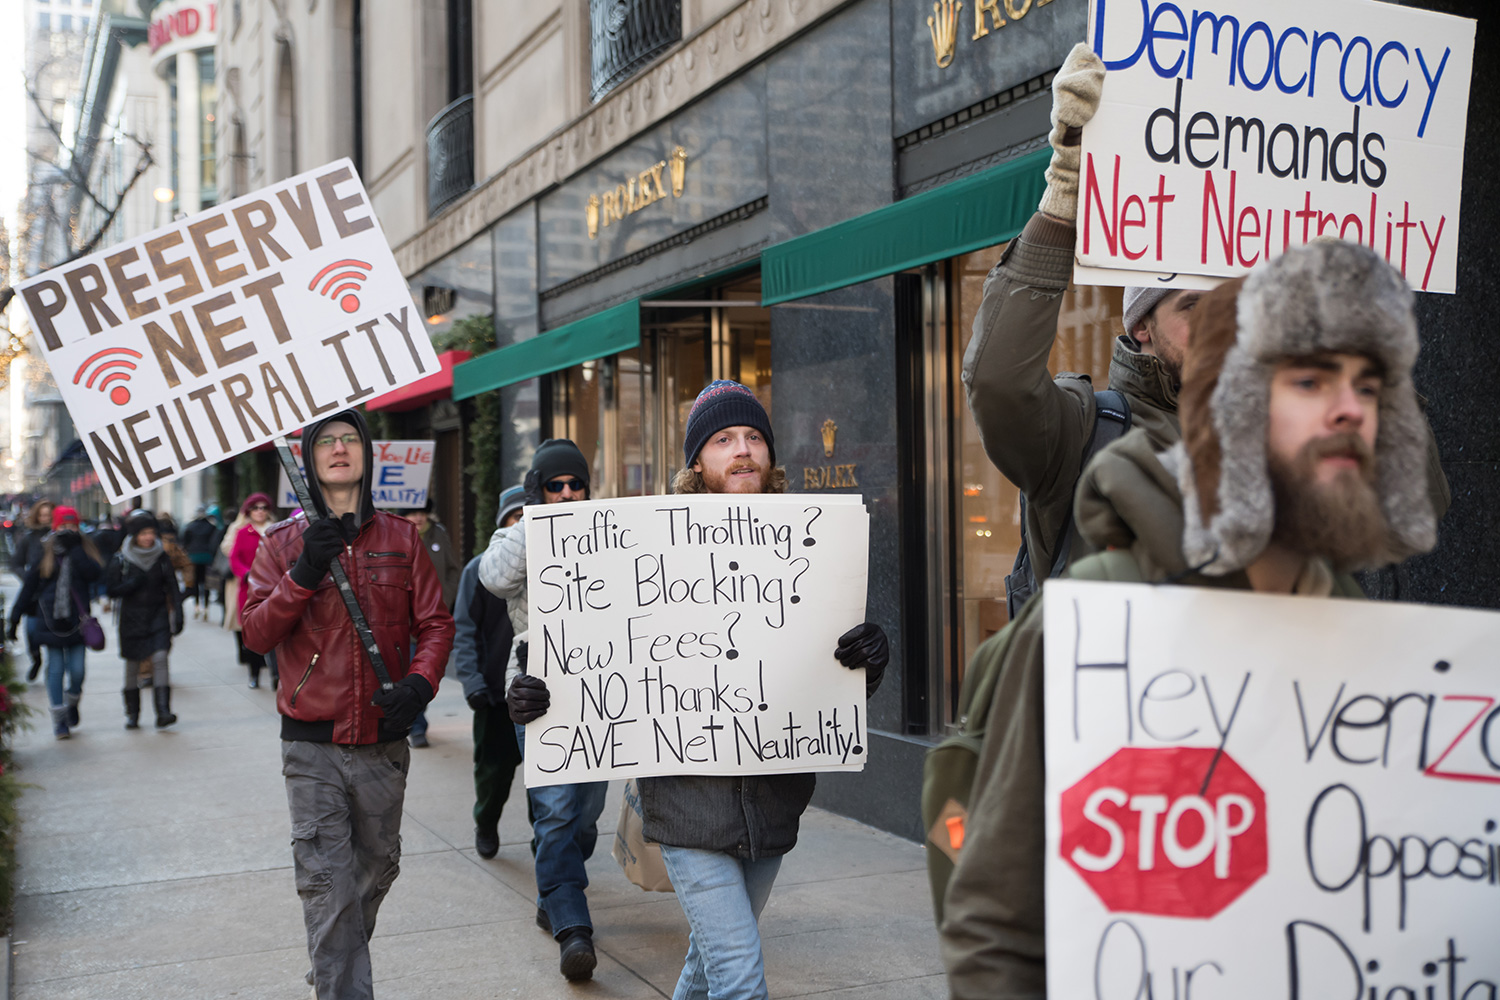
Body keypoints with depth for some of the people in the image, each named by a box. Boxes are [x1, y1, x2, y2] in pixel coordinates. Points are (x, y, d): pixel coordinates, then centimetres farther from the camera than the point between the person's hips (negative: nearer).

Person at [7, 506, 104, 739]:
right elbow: (28, 586, 6)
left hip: (76, 621, 0)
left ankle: (72, 703, 27)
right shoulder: (45, 552, 3)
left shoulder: (84, 550, 4)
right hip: (51, 620, 0)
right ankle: (59, 719, 9)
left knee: (77, 670, -2)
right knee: (56, 669, 1)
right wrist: (15, 617, 4)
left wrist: (75, 550, -14)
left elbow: (94, 572, -15)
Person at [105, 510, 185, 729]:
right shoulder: (121, 560, -3)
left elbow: (172, 588, 6)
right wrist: (133, 583, -19)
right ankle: (132, 713, 19)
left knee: (160, 658, -15)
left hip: (158, 615, 0)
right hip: (132, 618, 0)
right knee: (132, 666, 6)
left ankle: (163, 711, -19)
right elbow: (111, 590, -3)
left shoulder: (162, 558, 2)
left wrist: (178, 615, 1)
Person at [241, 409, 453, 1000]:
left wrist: (419, 682, -14)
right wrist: (303, 575, -18)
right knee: (327, 885, -6)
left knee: (377, 869, 17)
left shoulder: (399, 538, 5)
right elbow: (256, 634, -5)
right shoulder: (283, 543, 3)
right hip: (313, 749, -2)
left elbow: (436, 623, 3)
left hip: (384, 745, 2)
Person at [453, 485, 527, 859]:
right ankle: (486, 826, 33)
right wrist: (472, 681, -11)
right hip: (497, 691, -1)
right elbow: (464, 631, -1)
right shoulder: (480, 569, 0)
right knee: (495, 768, 7)